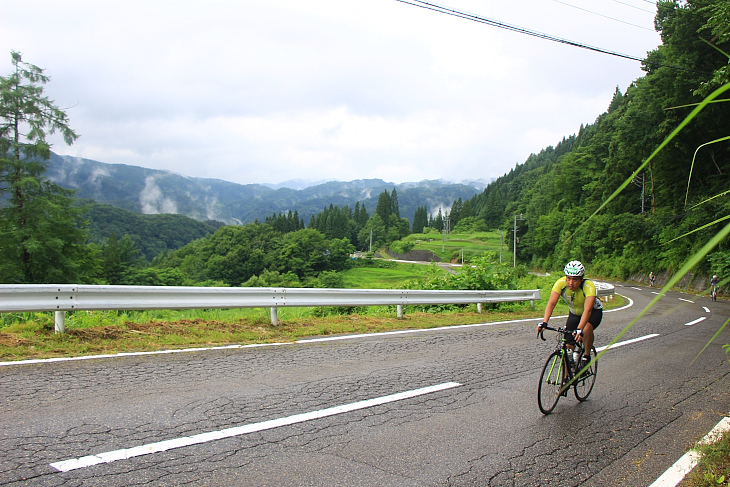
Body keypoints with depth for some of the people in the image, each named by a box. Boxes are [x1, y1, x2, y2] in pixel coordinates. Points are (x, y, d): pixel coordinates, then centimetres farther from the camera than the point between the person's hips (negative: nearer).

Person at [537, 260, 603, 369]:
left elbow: (587, 310, -45)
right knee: (568, 347, -5)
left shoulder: (589, 286, -34)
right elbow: (551, 303, -34)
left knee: (587, 329, -35)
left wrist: (579, 329, -58)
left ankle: (586, 356, -9)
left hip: (594, 312, -3)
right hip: (574, 314, 3)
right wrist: (544, 322, -49)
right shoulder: (560, 283, -27)